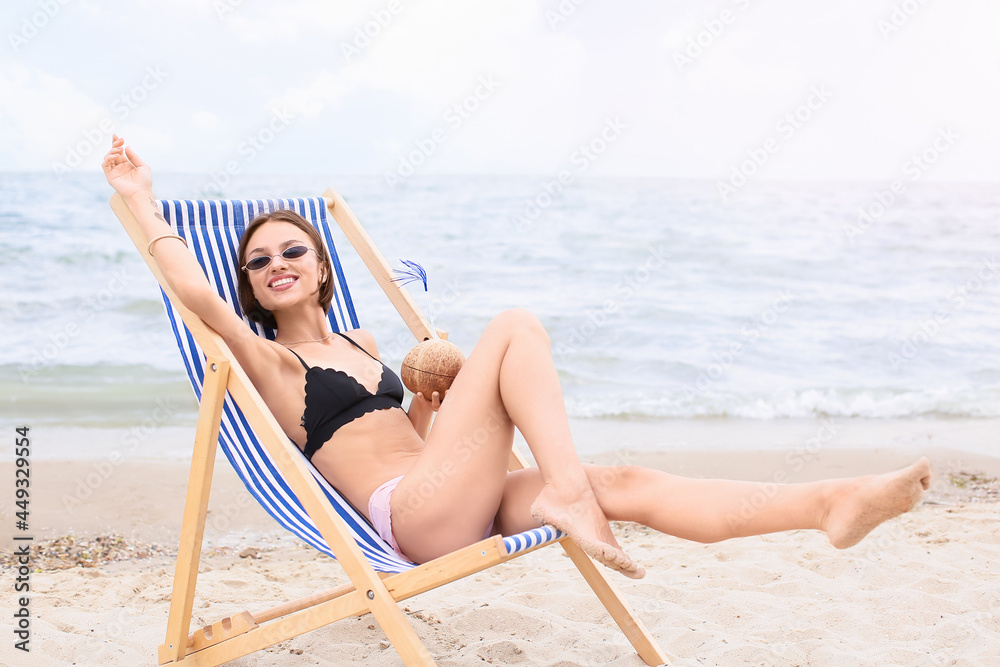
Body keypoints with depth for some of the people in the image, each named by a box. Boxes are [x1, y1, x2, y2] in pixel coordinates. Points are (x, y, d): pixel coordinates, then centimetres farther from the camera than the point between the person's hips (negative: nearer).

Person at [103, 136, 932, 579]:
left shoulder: (363, 345, 26)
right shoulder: (268, 360, 5)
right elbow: (198, 294, -13)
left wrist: (430, 403, 6)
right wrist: (141, 201, -10)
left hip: (457, 510, 7)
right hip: (411, 515, -7)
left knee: (629, 482, -14)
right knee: (516, 325, -18)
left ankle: (830, 504, -25)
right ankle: (568, 490, -34)